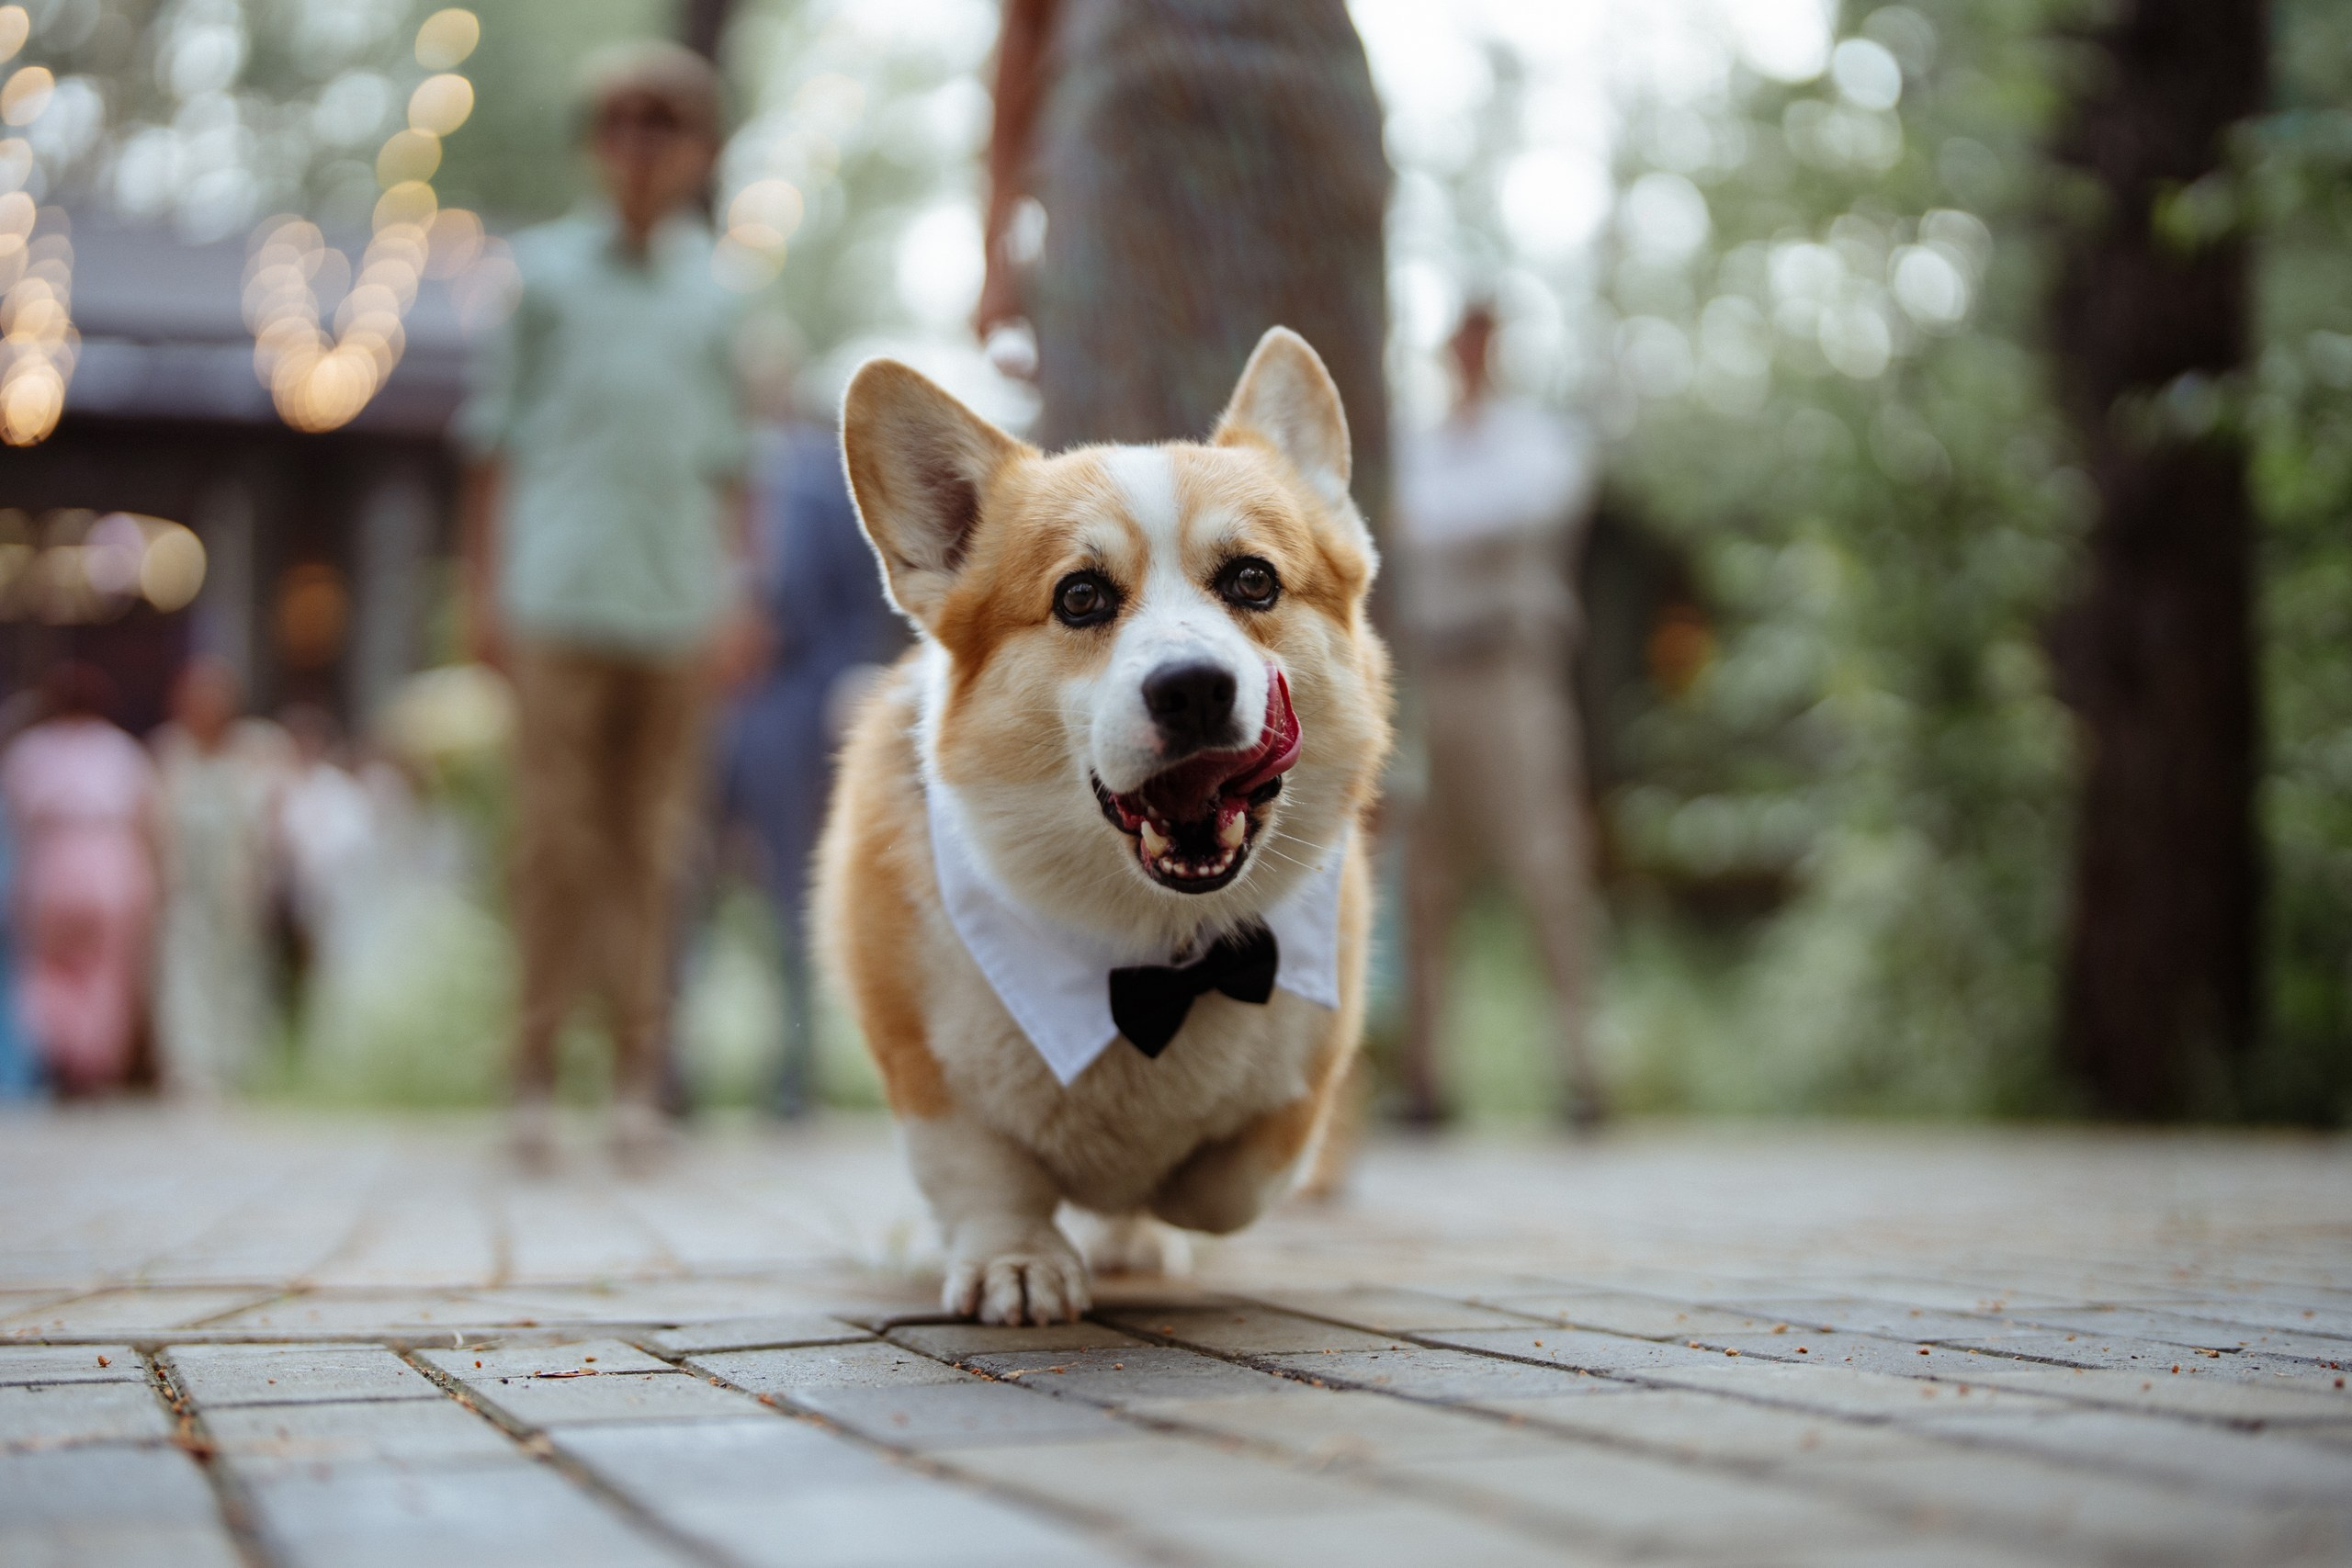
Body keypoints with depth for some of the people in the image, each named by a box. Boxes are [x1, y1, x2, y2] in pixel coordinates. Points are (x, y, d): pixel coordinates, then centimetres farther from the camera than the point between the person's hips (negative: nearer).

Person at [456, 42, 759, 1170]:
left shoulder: (712, 293, 14)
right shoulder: (545, 271, 8)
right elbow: (496, 436, 8)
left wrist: (736, 592, 8)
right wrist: (484, 584, 2)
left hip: (676, 605, 2)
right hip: (559, 597, -2)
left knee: (651, 844, 3)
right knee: (556, 835, -4)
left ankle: (636, 1077, 9)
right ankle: (536, 1072, 3)